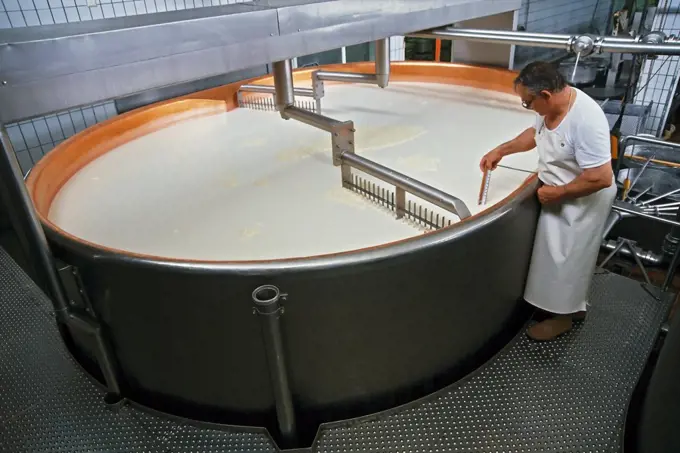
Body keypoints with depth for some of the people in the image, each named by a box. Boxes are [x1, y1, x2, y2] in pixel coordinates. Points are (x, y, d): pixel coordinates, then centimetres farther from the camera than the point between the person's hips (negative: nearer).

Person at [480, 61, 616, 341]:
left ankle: (566, 313, 28)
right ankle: (554, 299, 42)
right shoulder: (552, 104, -9)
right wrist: (501, 150, 6)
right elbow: (535, 133, 13)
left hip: (582, 200, -8)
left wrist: (556, 193, -23)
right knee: (553, 251, 21)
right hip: (556, 193, 8)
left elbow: (601, 178, -32)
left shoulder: (586, 120, -34)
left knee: (568, 257, 7)